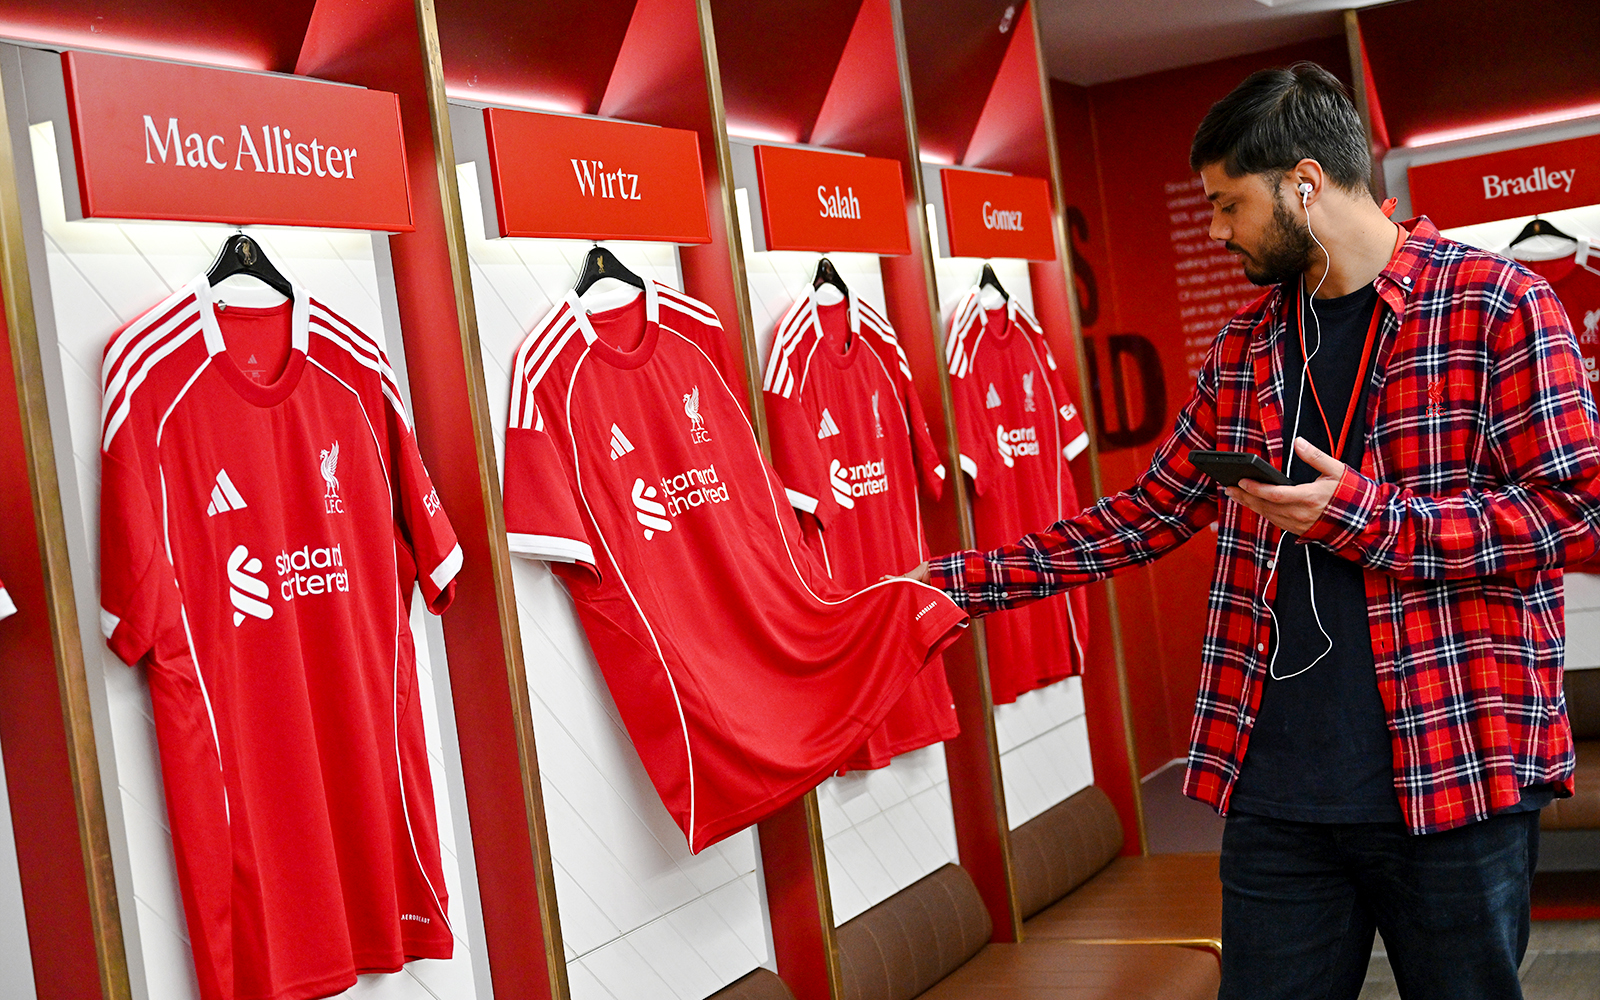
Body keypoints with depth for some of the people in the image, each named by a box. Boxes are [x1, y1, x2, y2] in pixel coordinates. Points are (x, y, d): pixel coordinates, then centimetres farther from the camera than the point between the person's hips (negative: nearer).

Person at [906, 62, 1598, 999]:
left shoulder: (1495, 303, -4)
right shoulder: (1248, 346, 13)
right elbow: (1150, 512, 16)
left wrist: (1362, 515, -16)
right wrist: (967, 582, 11)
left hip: (1457, 780, -4)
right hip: (1276, 789, 5)